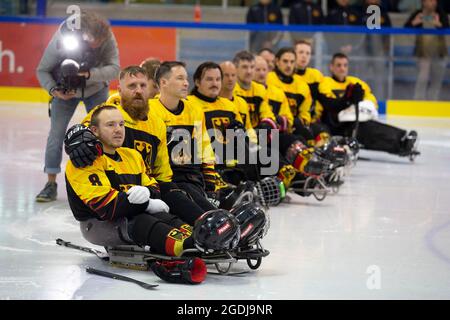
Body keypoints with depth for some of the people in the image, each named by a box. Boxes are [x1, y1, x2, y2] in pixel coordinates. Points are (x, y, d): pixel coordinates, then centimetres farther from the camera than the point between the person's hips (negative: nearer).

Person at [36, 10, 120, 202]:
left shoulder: (107, 37, -30)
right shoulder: (61, 40, -32)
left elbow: (114, 69, -34)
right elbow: (42, 70, -19)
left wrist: (89, 74, -49)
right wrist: (54, 90, -36)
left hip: (96, 89, 1)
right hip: (65, 90, -1)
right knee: (56, 133, -8)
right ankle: (51, 184, 2)